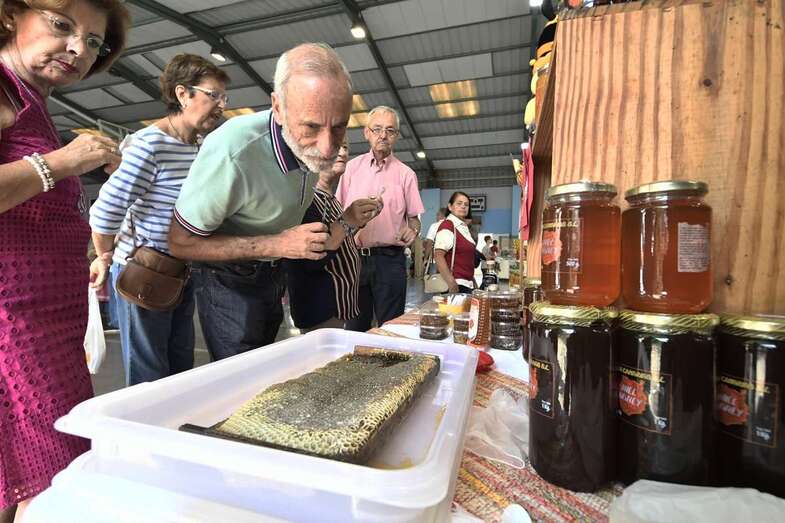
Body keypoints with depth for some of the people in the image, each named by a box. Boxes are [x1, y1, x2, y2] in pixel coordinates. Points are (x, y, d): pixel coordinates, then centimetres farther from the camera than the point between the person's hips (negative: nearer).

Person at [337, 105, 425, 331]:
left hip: (389, 259, -1)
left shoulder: (405, 174, 6)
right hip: (354, 257, 2)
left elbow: (414, 217, 8)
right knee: (354, 328, 10)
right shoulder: (352, 167, 9)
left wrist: (412, 230, -14)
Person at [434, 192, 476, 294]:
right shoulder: (447, 225, -10)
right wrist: (451, 283, -25)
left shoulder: (465, 227, 17)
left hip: (467, 284, 9)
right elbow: (438, 256, -19)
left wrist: (473, 282, 23)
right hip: (455, 285, -9)